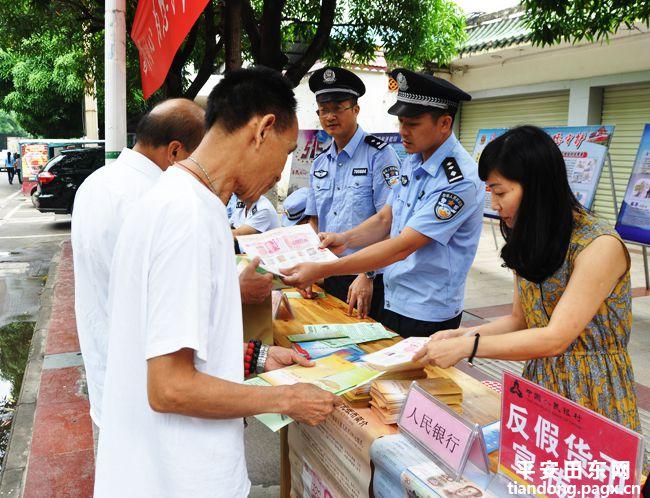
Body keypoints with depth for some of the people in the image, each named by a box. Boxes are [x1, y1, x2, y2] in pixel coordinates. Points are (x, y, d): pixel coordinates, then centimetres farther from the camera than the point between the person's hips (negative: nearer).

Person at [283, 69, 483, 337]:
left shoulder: (461, 180, -23)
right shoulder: (412, 162, 4)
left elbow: (402, 247, -27)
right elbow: (384, 219, 9)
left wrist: (322, 270, -29)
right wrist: (345, 239, -11)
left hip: (427, 315, -7)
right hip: (392, 302, 7)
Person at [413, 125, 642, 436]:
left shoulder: (600, 246, -20)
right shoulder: (532, 242, 5)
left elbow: (556, 338, -24)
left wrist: (467, 346, -26)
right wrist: (459, 335, -5)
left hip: (591, 393, -6)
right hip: (540, 385, 6)